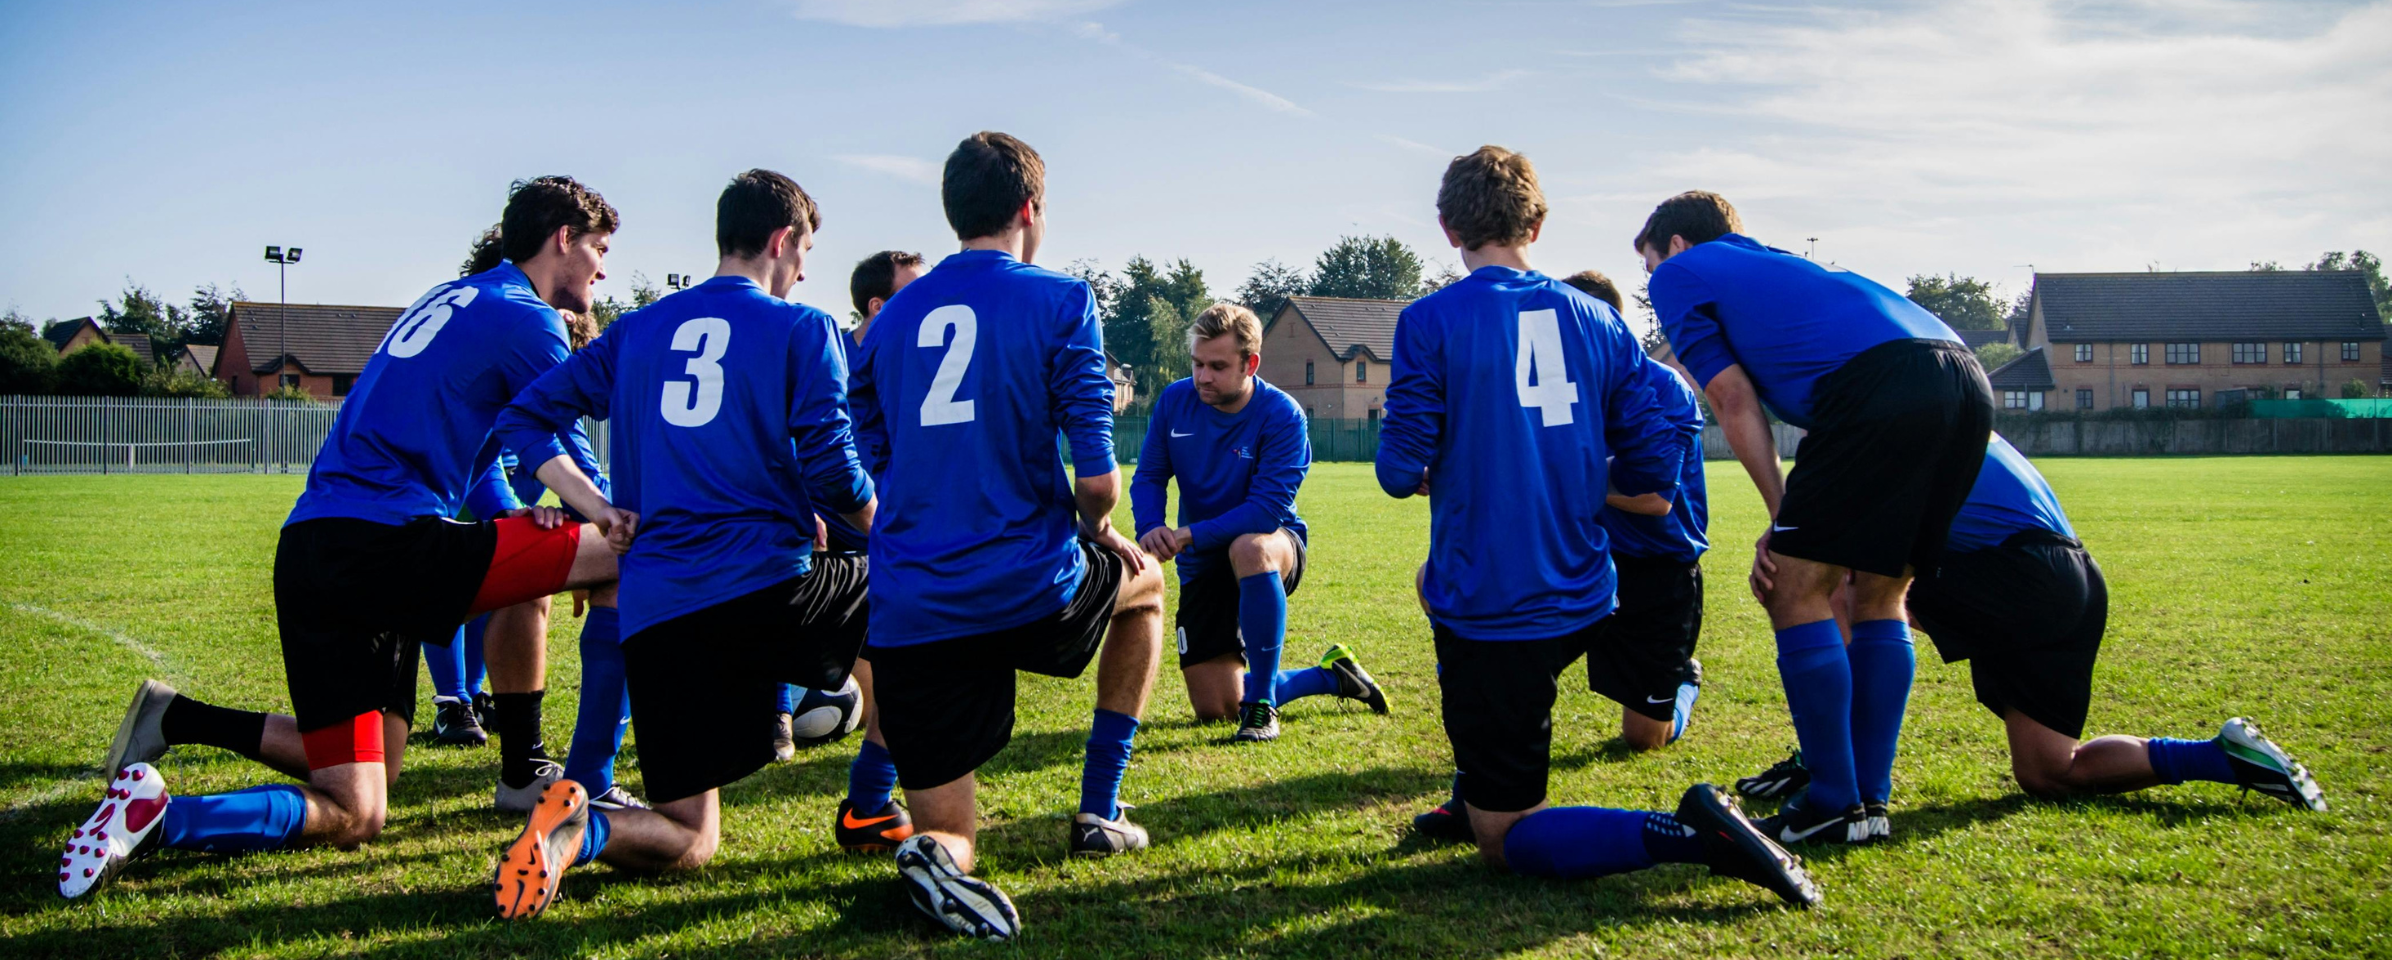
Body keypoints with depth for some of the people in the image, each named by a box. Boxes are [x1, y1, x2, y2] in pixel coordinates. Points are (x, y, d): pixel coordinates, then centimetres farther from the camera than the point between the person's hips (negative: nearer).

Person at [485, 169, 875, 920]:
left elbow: (526, 418, 14)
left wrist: (602, 510, 10)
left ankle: (581, 829, -21)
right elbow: (832, 471, -4)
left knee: (687, 844, 13)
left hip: (654, 614, 4)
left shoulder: (639, 330, 17)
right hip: (768, 586, -4)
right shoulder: (802, 329, 3)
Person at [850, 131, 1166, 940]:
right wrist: (1097, 532, 12)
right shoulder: (1060, 302, -3)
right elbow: (1096, 478, -10)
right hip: (1031, 591, -3)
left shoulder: (890, 319, 13)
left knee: (947, 836, 14)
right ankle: (1098, 812, 28)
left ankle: (938, 853, -25)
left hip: (908, 615, 4)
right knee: (1144, 580, 32)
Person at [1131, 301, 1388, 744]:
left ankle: (1262, 705, -29)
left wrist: (1190, 535, -34)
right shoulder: (1175, 400, -7)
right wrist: (1150, 528, -24)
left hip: (1273, 545, -4)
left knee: (1248, 548, -44)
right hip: (1203, 567, 5)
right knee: (1215, 709, -1)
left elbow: (1267, 509, -26)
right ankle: (1330, 675, 25)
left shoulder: (1282, 415, -20)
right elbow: (1149, 476, -2)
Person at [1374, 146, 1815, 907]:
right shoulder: (1596, 319, 5)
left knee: (1505, 840, 5)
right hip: (1582, 605, 6)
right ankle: (1478, 792, 35)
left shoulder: (1429, 322, -9)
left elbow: (1402, 469, -11)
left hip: (1491, 615, -6)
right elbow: (1655, 465, 4)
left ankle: (1687, 833, -19)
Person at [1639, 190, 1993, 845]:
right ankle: (1870, 798, 20)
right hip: (1967, 379, 8)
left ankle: (1835, 804, 6)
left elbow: (1736, 403, 9)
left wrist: (1784, 520, 11)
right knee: (1879, 597, 18)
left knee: (1796, 592, 2)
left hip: (1880, 384, -8)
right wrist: (1797, 529, 25)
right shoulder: (1778, 264, 40)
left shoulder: (1679, 274, 19)